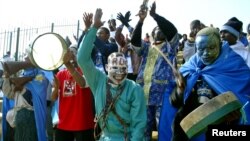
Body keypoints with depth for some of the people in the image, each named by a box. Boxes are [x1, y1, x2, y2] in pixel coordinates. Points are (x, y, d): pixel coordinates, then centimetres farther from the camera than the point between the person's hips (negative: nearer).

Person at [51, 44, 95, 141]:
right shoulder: (61, 74, 9)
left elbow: (82, 83, -28)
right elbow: (53, 98, 5)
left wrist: (68, 64, -40)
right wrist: (56, 87, -17)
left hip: (83, 125, -4)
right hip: (63, 125, 4)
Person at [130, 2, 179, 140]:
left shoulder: (170, 46, 11)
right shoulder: (146, 48, 19)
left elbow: (173, 30, -7)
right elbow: (134, 40, 1)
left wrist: (155, 15, -12)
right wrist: (141, 20, -12)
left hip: (163, 94, -3)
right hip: (144, 94, 4)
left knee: (164, 127, 0)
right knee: (144, 128, 11)